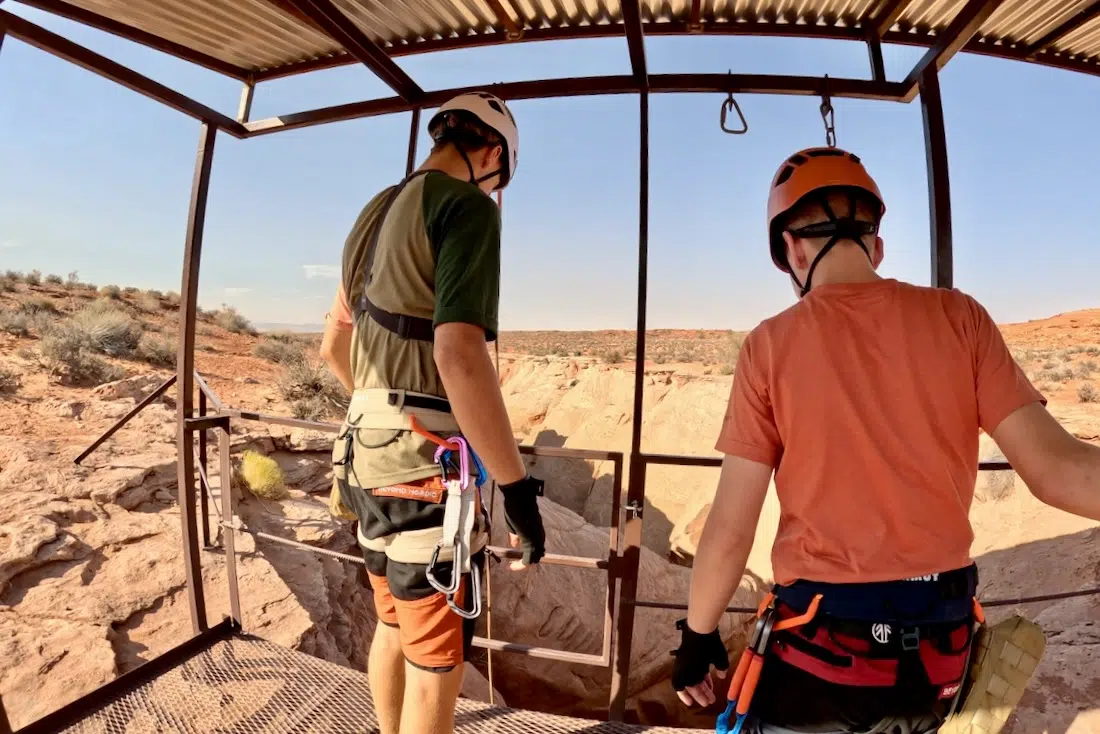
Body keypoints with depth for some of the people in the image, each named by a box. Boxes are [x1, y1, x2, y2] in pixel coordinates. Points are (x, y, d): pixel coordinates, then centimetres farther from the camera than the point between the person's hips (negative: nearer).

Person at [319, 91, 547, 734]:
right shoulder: (468, 207, -12)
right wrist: (517, 484, -20)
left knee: (394, 627, 25)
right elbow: (459, 354, -26)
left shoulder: (376, 214, 14)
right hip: (426, 462, -9)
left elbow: (333, 344, 21)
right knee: (437, 661, 9)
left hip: (368, 451, 9)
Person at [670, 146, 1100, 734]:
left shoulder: (771, 345, -13)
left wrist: (698, 635, 3)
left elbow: (729, 531, -10)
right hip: (942, 648, 4)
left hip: (819, 642, -3)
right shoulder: (957, 317, -5)